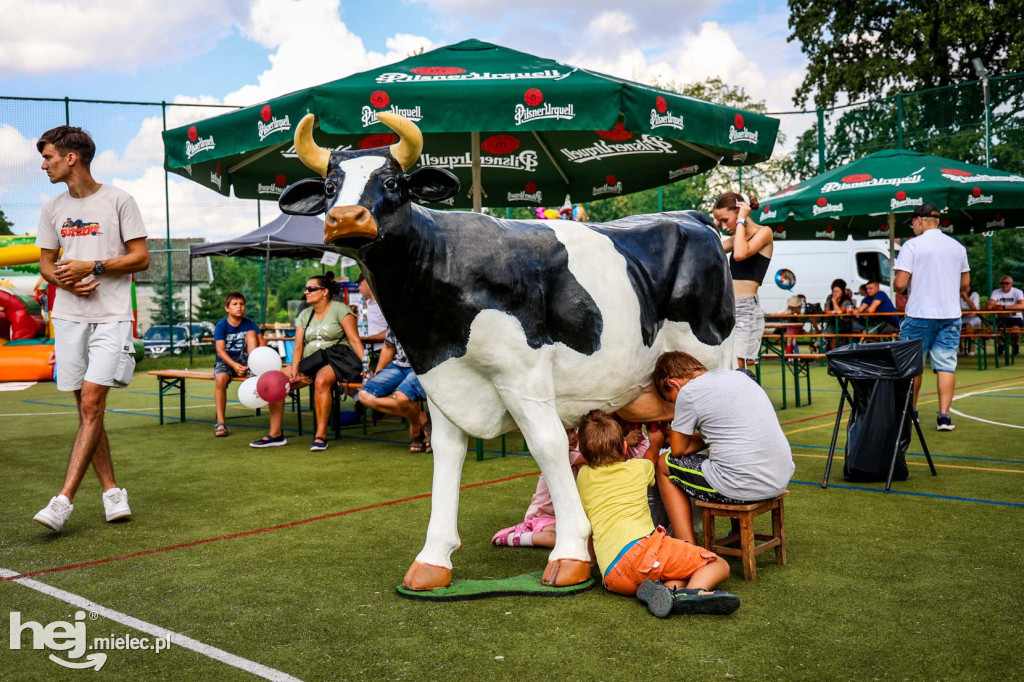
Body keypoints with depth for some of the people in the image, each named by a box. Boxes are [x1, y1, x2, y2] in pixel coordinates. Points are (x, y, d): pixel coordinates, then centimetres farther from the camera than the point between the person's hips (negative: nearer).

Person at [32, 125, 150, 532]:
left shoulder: (117, 200, 0)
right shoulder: (53, 209, 14)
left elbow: (141, 258, -3)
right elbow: (46, 264, 18)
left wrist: (92, 267, -12)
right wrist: (63, 280, -4)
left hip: (111, 316, -5)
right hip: (68, 316, 5)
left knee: (92, 402, -13)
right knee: (87, 408, 5)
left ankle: (64, 500, -13)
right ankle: (111, 491, 14)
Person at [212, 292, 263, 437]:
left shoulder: (249, 324, 0)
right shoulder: (221, 326, -6)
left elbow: (261, 343, -7)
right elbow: (220, 350, -16)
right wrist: (234, 365, -32)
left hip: (244, 360, 1)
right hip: (226, 361, -1)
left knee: (251, 333, -17)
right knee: (220, 378, -34)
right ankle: (220, 423, -26)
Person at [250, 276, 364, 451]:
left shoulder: (339, 309, -1)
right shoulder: (304, 315, 17)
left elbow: (355, 340, -8)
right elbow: (298, 347, 10)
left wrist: (365, 365, -20)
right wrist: (295, 370, -8)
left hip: (338, 357, -6)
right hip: (311, 362, 6)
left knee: (321, 380, -38)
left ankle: (321, 435, -31)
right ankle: (276, 434, -3)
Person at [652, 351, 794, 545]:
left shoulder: (688, 392, -6)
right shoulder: (737, 375, 16)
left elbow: (678, 450, 4)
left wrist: (672, 437, 23)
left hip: (745, 488, -8)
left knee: (664, 464, 13)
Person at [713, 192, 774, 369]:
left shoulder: (764, 232, -2)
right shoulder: (736, 238, 19)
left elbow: (740, 254, -20)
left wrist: (741, 221, -9)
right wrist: (715, 225, 14)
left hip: (746, 309, -7)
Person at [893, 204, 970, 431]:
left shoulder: (912, 246, -8)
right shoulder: (957, 246, 8)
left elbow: (900, 284, -14)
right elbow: (965, 281, 16)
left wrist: (896, 286, 7)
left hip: (920, 314, -3)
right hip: (951, 314, 4)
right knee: (946, 365, 2)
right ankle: (944, 415, -5)